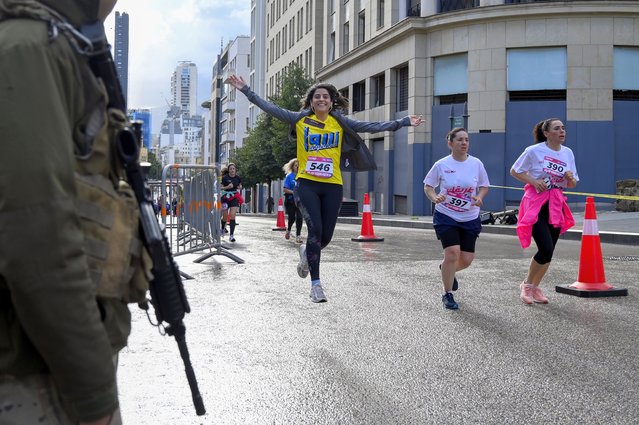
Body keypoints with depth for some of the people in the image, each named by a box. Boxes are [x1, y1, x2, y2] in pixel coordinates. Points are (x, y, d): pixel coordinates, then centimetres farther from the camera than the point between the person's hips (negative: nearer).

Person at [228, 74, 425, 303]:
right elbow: (270, 108, 4)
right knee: (315, 229, -16)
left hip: (332, 186, 2)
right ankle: (315, 284, -6)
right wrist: (245, 90, 0)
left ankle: (306, 252, 41)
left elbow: (372, 127, 5)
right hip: (307, 184, -2)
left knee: (326, 236, 4)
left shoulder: (340, 122, 7)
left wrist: (403, 122, 2)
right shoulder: (300, 119, 4)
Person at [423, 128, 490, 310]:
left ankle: (447, 270, 39)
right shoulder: (441, 165, -6)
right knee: (452, 253, -16)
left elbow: (484, 186, 10)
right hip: (445, 216, -3)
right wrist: (435, 198, -19)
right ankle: (447, 294, 4)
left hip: (470, 218, 3)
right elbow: (428, 186, 2)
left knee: (466, 259, 2)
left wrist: (479, 198, -11)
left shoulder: (476, 164, -1)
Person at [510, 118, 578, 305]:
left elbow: (572, 185, 15)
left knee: (549, 252, 6)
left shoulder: (568, 153, 8)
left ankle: (535, 287, 24)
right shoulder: (534, 151, -7)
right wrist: (533, 181, -14)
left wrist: (571, 178, -9)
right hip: (536, 203, -5)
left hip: (556, 205, 6)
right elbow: (514, 171, -1)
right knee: (546, 249, -15)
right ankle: (527, 284, 8)